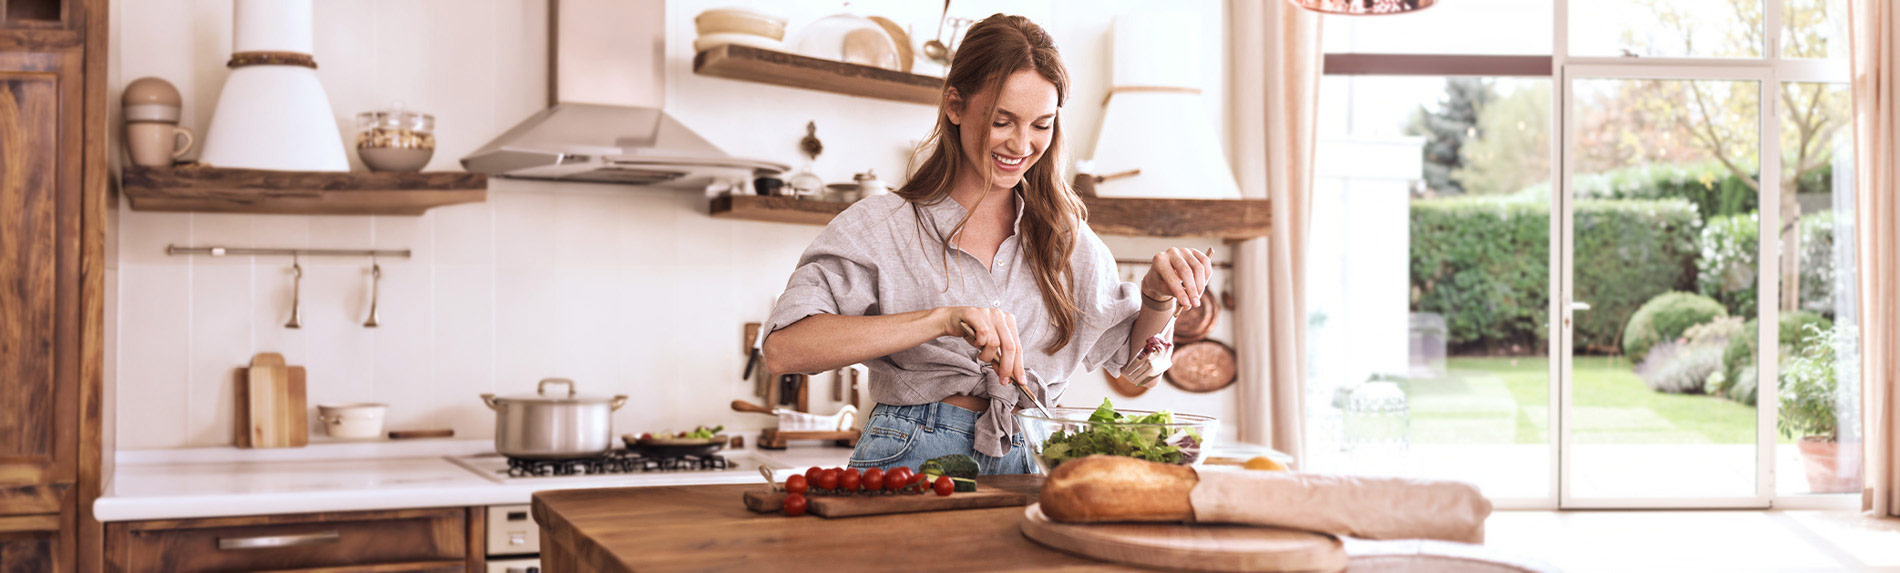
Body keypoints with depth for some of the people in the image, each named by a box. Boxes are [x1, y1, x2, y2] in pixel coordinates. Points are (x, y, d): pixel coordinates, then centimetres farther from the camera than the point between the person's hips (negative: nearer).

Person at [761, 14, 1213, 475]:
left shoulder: (1065, 237, 14)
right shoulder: (880, 227, -1)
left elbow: (1134, 352, 25)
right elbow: (782, 349, -15)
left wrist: (1157, 296, 2)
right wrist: (941, 320, -24)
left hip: (1029, 467, 4)